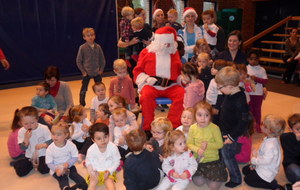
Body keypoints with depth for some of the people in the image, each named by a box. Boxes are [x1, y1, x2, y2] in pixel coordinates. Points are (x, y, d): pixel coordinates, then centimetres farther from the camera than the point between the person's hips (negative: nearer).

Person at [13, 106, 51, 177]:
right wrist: (26, 139, -25)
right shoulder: (21, 132, -6)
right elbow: (23, 148, -7)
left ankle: (37, 164, 8)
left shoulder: (44, 128, -12)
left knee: (44, 170, -26)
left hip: (42, 155, -3)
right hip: (29, 157, 3)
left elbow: (51, 142, -8)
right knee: (20, 172, -12)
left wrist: (44, 145, -29)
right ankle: (32, 164, 15)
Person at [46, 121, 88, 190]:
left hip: (69, 166, 2)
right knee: (62, 179, -27)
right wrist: (57, 169, -27)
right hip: (56, 169, -1)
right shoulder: (50, 149, -14)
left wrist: (68, 163, -26)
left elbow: (75, 157, -7)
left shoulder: (70, 145, -14)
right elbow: (49, 163, -10)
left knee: (74, 174, -24)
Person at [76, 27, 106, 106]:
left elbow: (102, 59, 7)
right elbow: (78, 61, -5)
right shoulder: (82, 48, -9)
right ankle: (82, 105, 18)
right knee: (83, 90, 5)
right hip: (87, 73, -2)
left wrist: (101, 69, 0)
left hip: (97, 73, 2)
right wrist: (83, 71, -7)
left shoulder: (98, 47, -2)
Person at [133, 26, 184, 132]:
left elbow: (179, 71, 25)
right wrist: (147, 78, -10)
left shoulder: (174, 53, 19)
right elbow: (137, 71, 9)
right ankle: (148, 128, -21)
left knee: (182, 94, -27)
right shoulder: (146, 52, 9)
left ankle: (173, 126, -19)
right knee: (146, 96, -35)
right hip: (151, 85, -2)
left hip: (170, 86, 3)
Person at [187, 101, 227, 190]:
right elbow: (189, 144, -1)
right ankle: (203, 175, 27)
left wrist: (208, 145, -25)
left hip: (212, 160, -2)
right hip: (198, 159, 2)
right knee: (198, 182, -5)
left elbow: (220, 144, -11)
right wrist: (197, 149, -20)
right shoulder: (193, 128, -7)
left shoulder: (214, 128, -15)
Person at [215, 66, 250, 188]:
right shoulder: (230, 95, -3)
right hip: (223, 132, 8)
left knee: (227, 155, 6)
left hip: (230, 134, -8)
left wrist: (232, 136, -21)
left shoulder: (239, 101, -29)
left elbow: (243, 121, -26)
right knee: (221, 153, 22)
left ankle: (236, 179, 26)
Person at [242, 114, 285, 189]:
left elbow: (266, 160, -32)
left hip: (267, 172, -10)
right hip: (262, 166, 10)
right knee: (245, 170, 20)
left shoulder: (271, 145, -36)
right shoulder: (268, 139, -5)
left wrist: (254, 160, -17)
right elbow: (261, 152, 6)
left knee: (247, 180, 3)